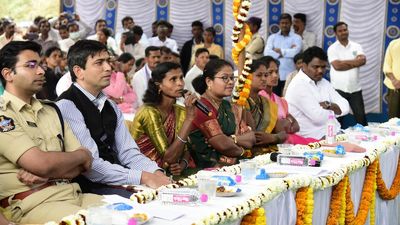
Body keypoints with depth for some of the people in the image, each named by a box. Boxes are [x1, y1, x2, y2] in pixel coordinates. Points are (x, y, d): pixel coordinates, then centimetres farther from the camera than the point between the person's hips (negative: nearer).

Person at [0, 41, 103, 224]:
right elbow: (42, 163, -17)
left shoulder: (51, 111, 16)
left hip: (74, 194, 7)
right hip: (33, 204, -7)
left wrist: (46, 174, -9)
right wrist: (82, 154, 2)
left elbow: (83, 164, 11)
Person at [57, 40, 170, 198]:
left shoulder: (111, 107, 16)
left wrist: (156, 173, -11)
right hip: (90, 188, -8)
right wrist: (143, 177, -21)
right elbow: (91, 165, -18)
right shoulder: (67, 107, -12)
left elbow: (129, 153, 9)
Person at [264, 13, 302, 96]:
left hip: (290, 76, -2)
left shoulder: (296, 38, 5)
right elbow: (267, 53, -6)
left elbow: (295, 52, -14)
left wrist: (279, 51, -3)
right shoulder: (272, 37, 11)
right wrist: (288, 52, -7)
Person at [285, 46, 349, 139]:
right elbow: (318, 117, -19)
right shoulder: (298, 85, -13)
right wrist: (334, 109, 1)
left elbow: (345, 107, 9)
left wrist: (329, 105, -11)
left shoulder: (323, 82, 15)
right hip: (314, 138, -8)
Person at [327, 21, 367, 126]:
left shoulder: (356, 46, 7)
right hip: (339, 88, -3)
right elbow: (337, 66, -17)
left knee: (361, 116, 7)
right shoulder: (332, 48, -3)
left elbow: (363, 60, -9)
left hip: (355, 88, 3)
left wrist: (344, 62, -13)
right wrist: (355, 62, -9)